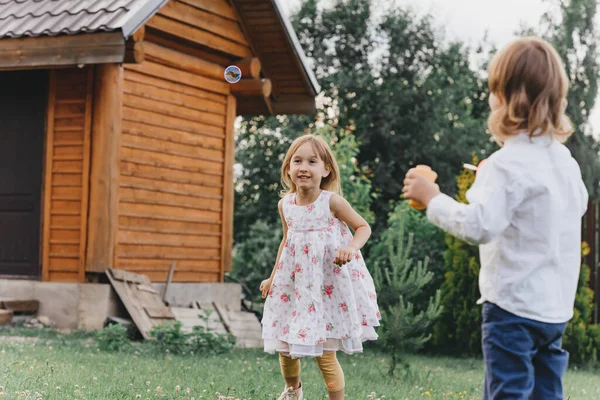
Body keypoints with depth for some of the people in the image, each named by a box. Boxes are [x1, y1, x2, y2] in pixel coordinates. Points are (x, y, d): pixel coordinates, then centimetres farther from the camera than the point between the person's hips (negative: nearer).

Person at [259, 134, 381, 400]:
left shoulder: (332, 201, -14)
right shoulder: (285, 204, 0)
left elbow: (363, 227, -5)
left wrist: (351, 248, -25)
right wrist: (272, 278, 19)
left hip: (328, 284, -5)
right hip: (294, 284, 5)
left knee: (324, 352, -5)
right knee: (284, 346, 12)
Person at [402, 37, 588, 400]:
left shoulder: (507, 164, -17)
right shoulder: (565, 159, 8)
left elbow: (479, 225, -29)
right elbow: (579, 203, 27)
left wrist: (432, 198, -17)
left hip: (513, 305, -8)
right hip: (556, 307, 8)